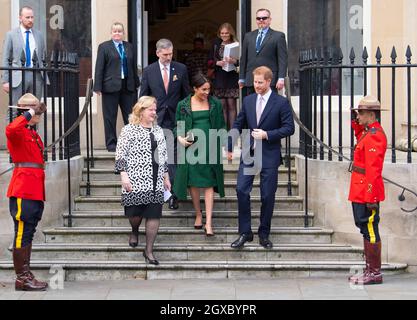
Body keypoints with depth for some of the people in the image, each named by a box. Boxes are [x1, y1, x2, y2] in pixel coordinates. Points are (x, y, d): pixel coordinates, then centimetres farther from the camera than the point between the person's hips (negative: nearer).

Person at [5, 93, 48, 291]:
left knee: (28, 234, 12)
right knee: (22, 234, -6)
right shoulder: (19, 132, -9)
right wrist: (28, 115, -24)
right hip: (23, 192, -9)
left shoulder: (34, 134, 20)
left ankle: (26, 276, 18)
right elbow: (10, 130, -35)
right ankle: (22, 279, -3)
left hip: (35, 191, 9)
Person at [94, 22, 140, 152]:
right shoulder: (104, 47, 0)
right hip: (110, 86, -3)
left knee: (130, 116, 5)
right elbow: (99, 68, -4)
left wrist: (136, 84, 11)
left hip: (128, 87, 4)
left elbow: (134, 67, 14)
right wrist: (98, 87, -10)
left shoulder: (129, 47, 12)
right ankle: (111, 144, 10)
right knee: (110, 117, 3)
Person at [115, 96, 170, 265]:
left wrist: (166, 177, 20)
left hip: (156, 182, 5)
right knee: (135, 212, -2)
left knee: (154, 215, -1)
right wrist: (123, 175, -14)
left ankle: (149, 250, 7)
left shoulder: (158, 130, 16)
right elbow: (120, 154, -6)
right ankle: (134, 231, 34)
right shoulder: (129, 130, -2)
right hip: (135, 181, -5)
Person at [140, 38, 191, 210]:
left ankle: (174, 191, -4)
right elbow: (143, 96, 7)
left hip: (176, 120, -1)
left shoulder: (181, 69, 2)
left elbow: (186, 94, 7)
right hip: (156, 119, 1)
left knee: (173, 158, -6)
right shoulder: (149, 71, 2)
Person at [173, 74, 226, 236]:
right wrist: (180, 138, -11)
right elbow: (178, 126, 8)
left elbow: (221, 125, 11)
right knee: (193, 182, 5)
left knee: (208, 184, -4)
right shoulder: (183, 105, 2)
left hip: (210, 147, 0)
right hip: (191, 146, 0)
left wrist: (221, 138, -4)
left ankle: (208, 222, -6)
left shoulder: (215, 104, 5)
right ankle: (198, 214, 24)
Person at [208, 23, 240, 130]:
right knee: (222, 105, 3)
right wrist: (217, 63, -10)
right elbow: (209, 62, 9)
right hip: (219, 78, 2)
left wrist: (234, 61, -22)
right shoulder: (216, 45, 8)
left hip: (232, 79, -2)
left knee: (231, 105, -1)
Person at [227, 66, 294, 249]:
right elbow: (238, 125, 16)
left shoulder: (281, 103, -4)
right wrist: (230, 148, 14)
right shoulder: (248, 100, 8)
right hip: (249, 153, 3)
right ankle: (245, 232, 4)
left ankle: (264, 234, 17)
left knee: (267, 195, 3)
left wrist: (267, 135, -15)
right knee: (241, 190, -6)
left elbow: (289, 128, -7)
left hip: (269, 155, -3)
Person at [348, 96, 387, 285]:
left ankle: (375, 273, 1)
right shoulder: (369, 132, 13)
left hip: (367, 194, -10)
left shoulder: (374, 135, -17)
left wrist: (371, 197, -24)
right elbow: (361, 143, 39)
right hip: (362, 193, 10)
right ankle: (370, 271, 20)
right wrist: (357, 125, 22)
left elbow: (373, 169, -21)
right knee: (366, 230, 13)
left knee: (370, 230, -5)